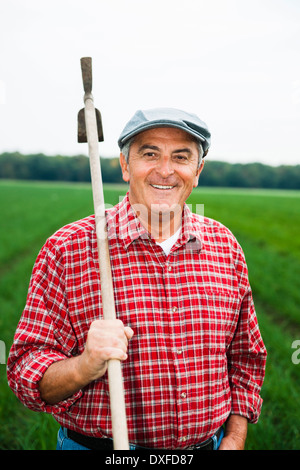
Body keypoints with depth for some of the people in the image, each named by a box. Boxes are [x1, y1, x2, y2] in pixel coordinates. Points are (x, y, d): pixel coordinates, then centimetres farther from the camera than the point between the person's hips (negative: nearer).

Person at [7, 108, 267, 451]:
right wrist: (85, 367, -32)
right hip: (95, 446, -3)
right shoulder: (68, 249, -14)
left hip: (211, 443, 4)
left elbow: (246, 357, 7)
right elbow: (26, 373, -13)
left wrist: (234, 442, -1)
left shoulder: (225, 245, -2)